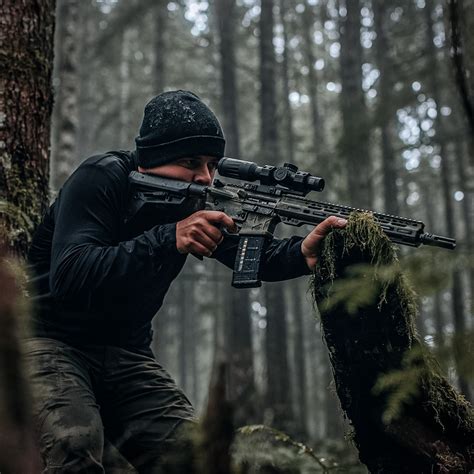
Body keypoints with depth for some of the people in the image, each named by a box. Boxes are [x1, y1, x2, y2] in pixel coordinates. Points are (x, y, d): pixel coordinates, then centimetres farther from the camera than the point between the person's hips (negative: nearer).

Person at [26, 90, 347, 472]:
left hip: (125, 356, 6)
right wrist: (170, 238, -40)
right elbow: (68, 275, -31)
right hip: (49, 343, -6)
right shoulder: (101, 179, -18)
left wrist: (303, 253, -36)